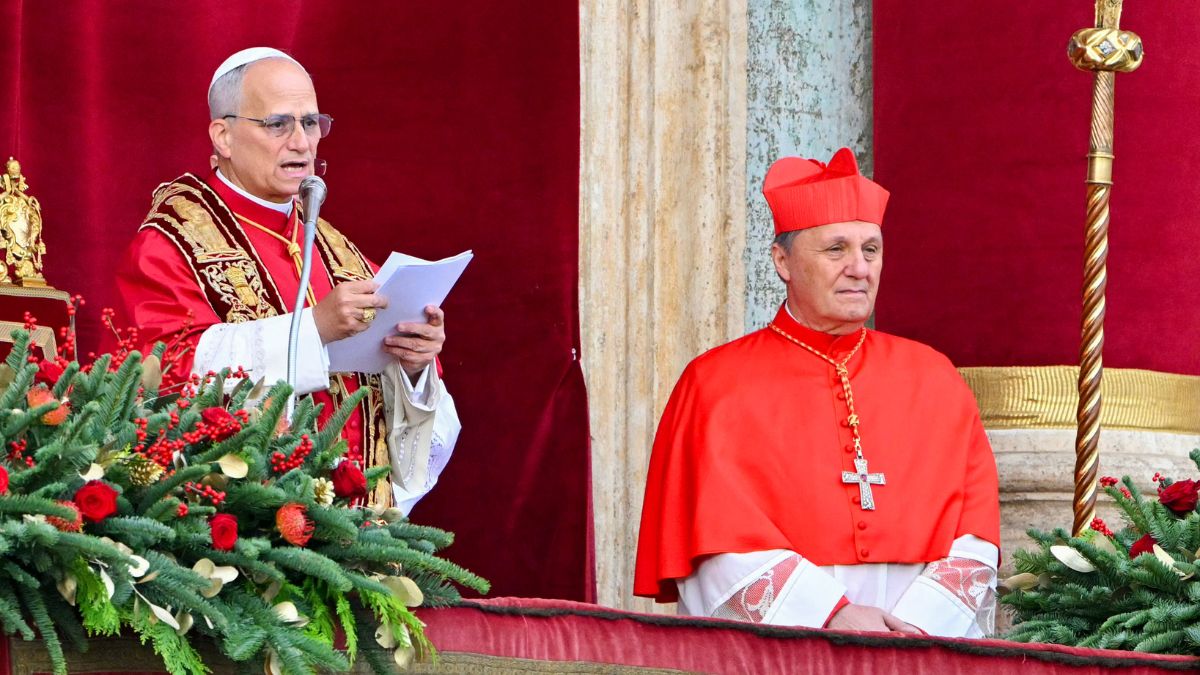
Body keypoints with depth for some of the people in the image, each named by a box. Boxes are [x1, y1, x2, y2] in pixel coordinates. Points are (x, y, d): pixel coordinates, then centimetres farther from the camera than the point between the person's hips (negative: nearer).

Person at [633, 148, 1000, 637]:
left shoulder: (933, 380, 15)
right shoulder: (718, 384, 8)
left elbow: (974, 524, 8)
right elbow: (724, 536, -2)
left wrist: (920, 626, -9)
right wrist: (832, 615, -14)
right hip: (772, 655, -2)